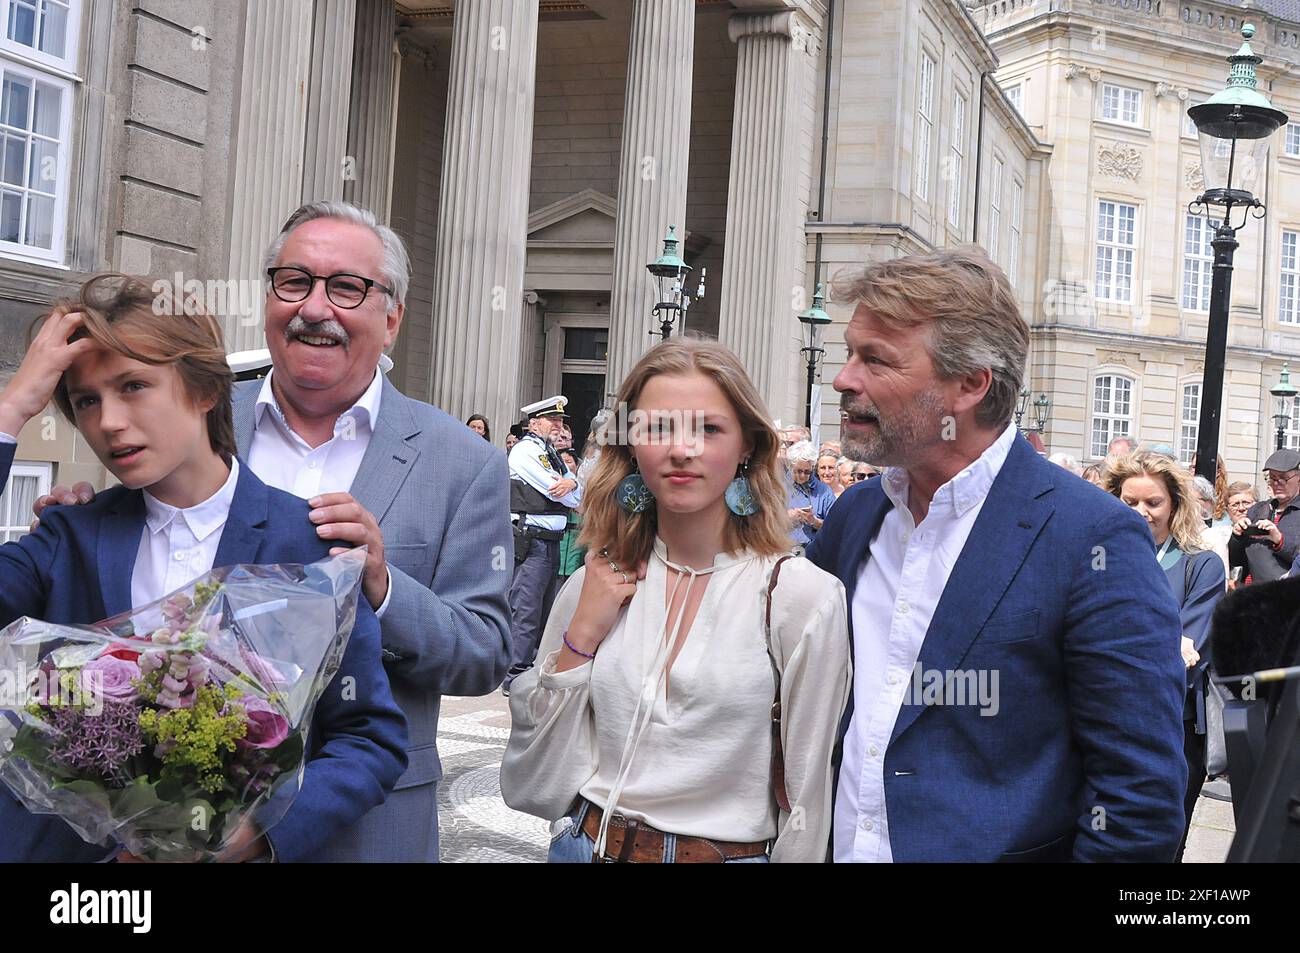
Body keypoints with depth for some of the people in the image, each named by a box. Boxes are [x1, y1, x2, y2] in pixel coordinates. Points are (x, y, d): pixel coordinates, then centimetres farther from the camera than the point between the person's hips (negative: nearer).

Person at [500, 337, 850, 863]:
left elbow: (809, 805, -9)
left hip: (734, 849, -2)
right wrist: (581, 636, -12)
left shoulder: (803, 596, -15)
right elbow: (534, 790, -5)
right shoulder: (594, 587, -4)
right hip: (587, 845, 3)